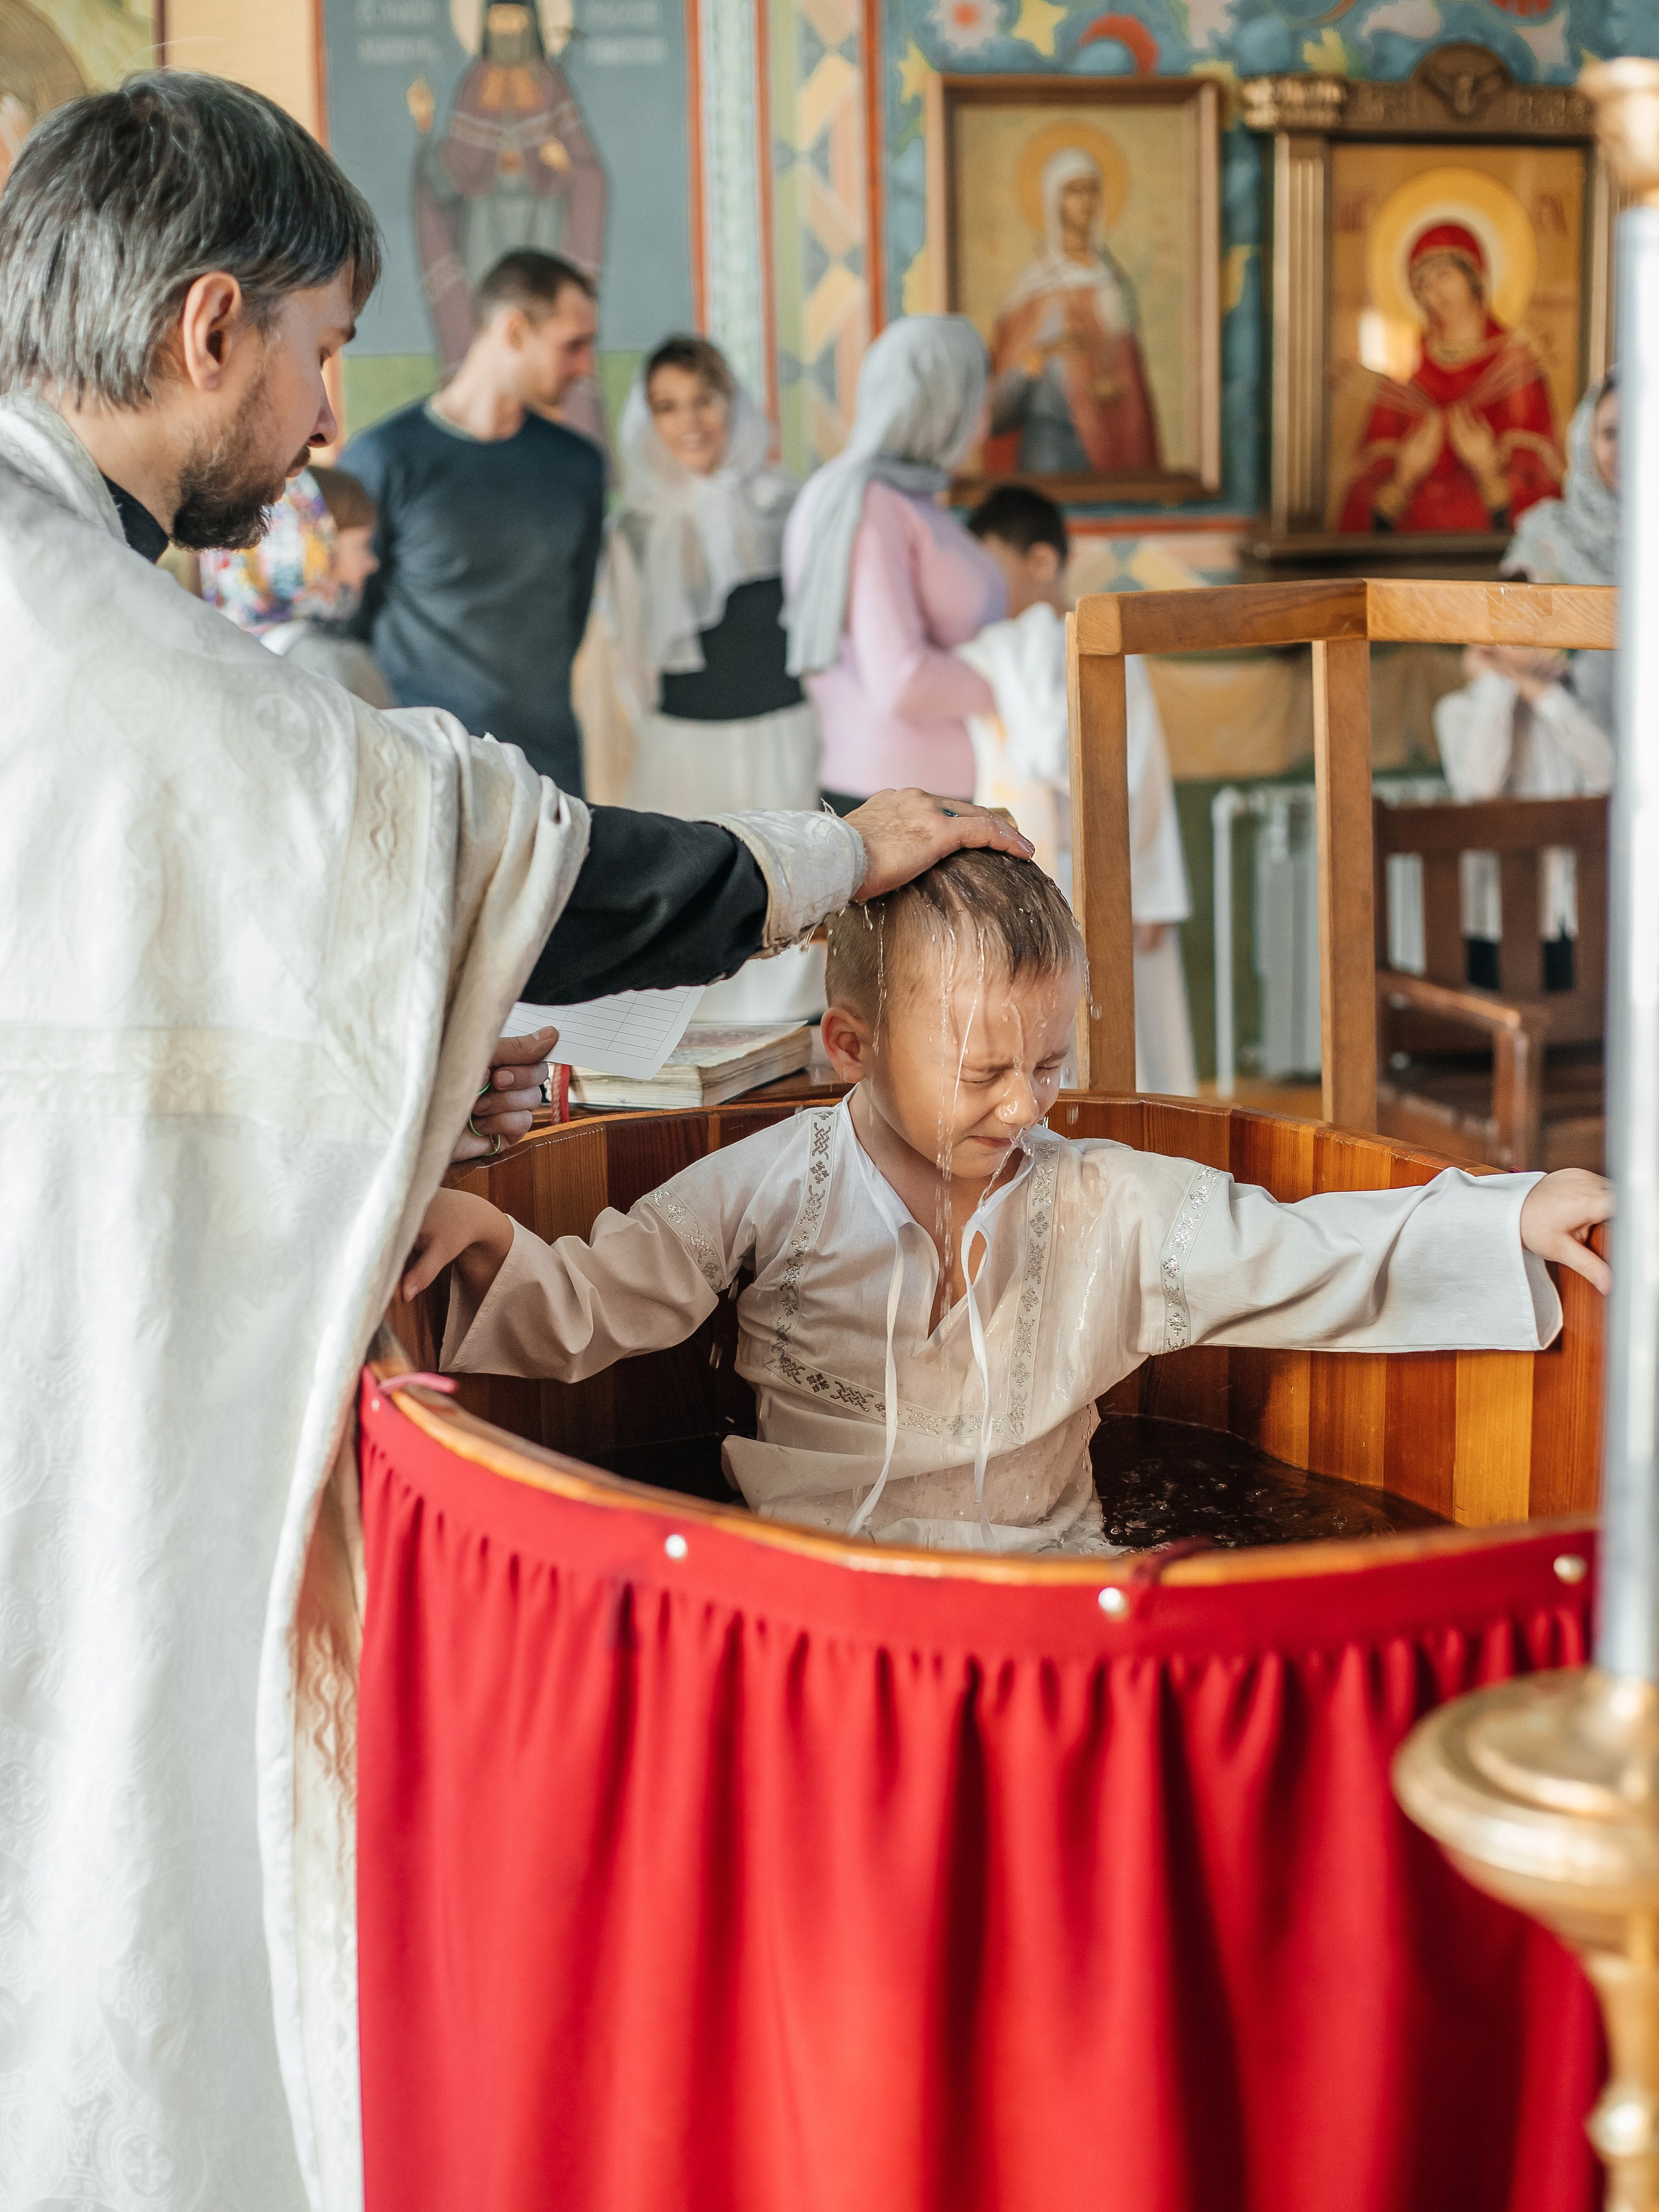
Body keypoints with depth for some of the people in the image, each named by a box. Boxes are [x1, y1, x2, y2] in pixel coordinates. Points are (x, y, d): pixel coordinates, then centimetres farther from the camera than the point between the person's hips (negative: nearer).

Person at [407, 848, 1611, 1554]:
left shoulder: (1108, 1208, 2)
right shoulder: (771, 1188, -1)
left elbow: (1309, 1254, 3)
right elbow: (595, 1302, 4)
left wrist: (1512, 1219, -4)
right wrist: (484, 1241, -16)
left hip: (1037, 1568, 1)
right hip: (806, 1565, -1)